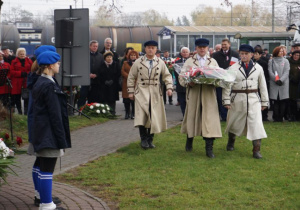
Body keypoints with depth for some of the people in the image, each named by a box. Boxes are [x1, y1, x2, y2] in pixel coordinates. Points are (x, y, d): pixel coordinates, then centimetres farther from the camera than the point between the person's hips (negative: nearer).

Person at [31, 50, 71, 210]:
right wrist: (62, 140, -15)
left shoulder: (39, 83, 13)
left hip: (41, 133, 10)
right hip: (50, 134, -10)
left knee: (44, 168, 15)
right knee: (47, 171, -5)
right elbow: (55, 114, -18)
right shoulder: (49, 86, -17)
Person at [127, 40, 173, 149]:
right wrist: (131, 91, 3)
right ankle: (143, 139, -2)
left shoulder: (160, 63, 8)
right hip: (141, 92, -2)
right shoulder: (138, 62, 5)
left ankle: (150, 140, 13)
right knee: (142, 115, -14)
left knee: (154, 117, 0)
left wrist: (169, 87, -5)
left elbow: (167, 76, 10)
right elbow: (131, 77, 8)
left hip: (155, 93, 2)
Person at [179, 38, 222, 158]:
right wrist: (188, 83, -16)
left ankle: (209, 148, -7)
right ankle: (189, 141, 32)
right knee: (192, 117, 8)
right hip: (193, 94, 0)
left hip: (209, 95, 0)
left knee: (210, 120, -8)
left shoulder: (213, 62, 15)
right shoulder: (189, 61, 10)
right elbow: (181, 78, 3)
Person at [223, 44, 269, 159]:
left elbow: (263, 86, 8)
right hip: (237, 99, 0)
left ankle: (256, 150, -7)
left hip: (253, 99, 0)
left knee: (256, 123, -11)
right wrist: (226, 100, -7)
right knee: (234, 123, 14)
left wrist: (264, 101, 8)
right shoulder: (233, 68, -1)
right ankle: (231, 142, 41)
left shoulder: (258, 68, 4)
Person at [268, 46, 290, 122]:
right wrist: (276, 79, -11)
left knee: (283, 101, -3)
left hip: (284, 84, 1)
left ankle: (281, 117, 2)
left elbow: (286, 72, 2)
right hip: (274, 84, -1)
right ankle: (276, 117, 0)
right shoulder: (271, 61, 8)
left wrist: (281, 80, -11)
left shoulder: (285, 61, 10)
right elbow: (270, 72, 2)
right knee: (276, 101, -4)